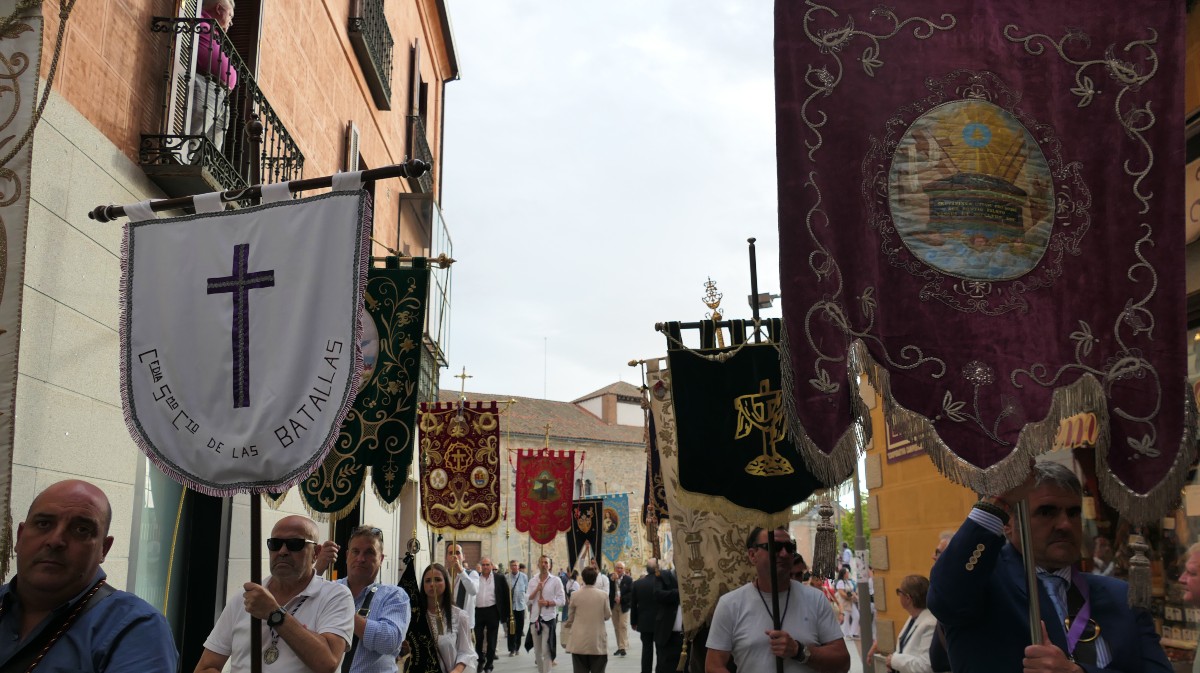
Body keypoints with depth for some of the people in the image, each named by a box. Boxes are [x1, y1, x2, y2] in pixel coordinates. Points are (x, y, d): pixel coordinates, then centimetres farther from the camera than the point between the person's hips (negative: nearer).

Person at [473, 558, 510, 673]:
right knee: (478, 638, 9)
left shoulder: (499, 578, 0)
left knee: (491, 640, 5)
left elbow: (506, 595, 2)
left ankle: (489, 664, 15)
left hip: (492, 612, -2)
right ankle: (480, 661, 25)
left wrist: (506, 612, -1)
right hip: (478, 611, 2)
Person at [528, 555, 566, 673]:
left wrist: (548, 603, -17)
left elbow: (562, 600, -5)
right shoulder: (532, 581, 8)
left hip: (549, 617, -4)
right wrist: (537, 590, -10)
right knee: (537, 650, 13)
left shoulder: (556, 580, -2)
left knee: (546, 650, -7)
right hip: (535, 617, 4)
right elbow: (527, 600, 4)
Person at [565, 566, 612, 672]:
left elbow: (570, 616, 4)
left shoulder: (576, 595, -6)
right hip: (598, 642, 0)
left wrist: (568, 624, 26)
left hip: (579, 643, 0)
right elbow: (607, 616, 2)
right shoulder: (603, 595, -7)